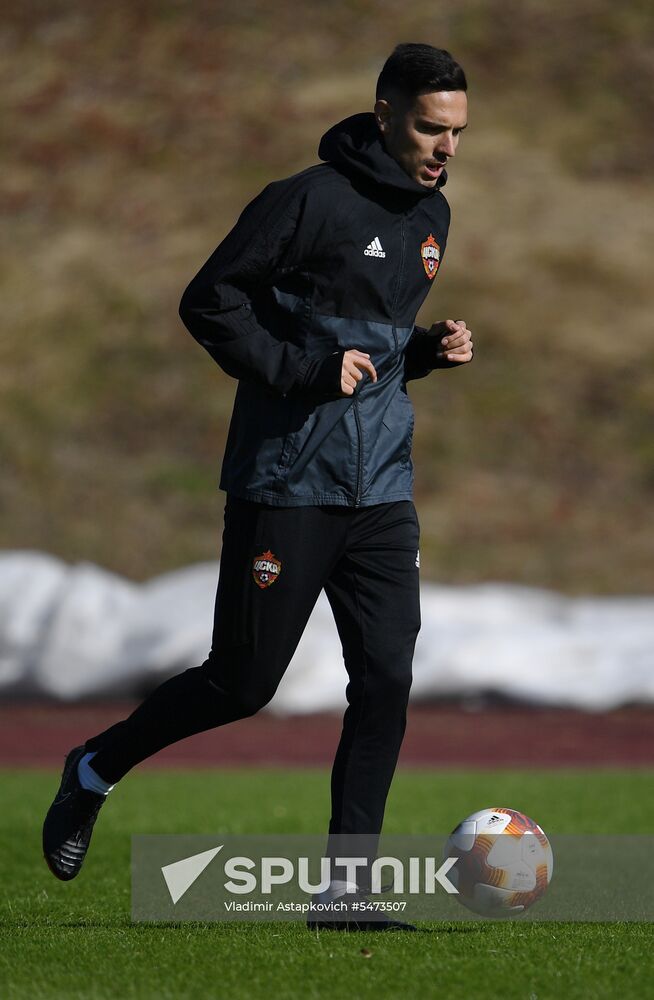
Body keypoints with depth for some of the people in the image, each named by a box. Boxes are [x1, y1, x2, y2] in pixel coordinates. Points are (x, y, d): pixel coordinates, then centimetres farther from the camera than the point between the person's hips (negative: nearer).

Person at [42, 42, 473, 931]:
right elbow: (210, 302, -12)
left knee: (387, 682, -4)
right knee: (243, 683, -1)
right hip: (287, 482, -7)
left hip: (383, 490, 7)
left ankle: (344, 889, 2)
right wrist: (308, 371, -18)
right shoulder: (309, 200, -12)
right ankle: (96, 772, 23)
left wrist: (429, 351, 5)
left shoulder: (430, 216, 13)